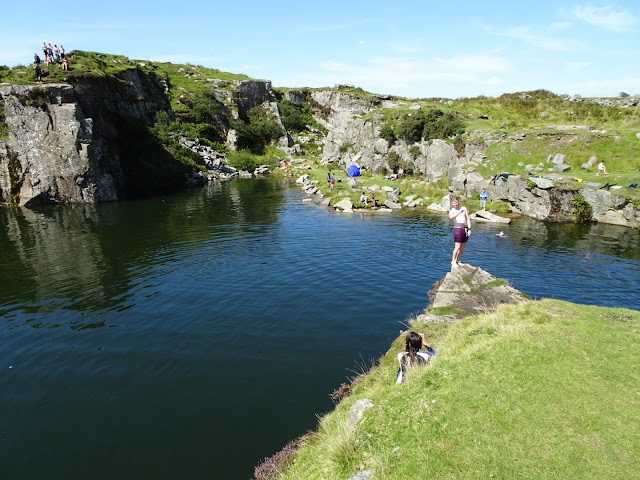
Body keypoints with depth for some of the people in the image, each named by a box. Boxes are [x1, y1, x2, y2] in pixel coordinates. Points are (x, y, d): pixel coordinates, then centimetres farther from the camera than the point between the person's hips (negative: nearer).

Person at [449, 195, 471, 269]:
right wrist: (460, 211, -22)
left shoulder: (464, 208, 12)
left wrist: (469, 229, 0)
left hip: (466, 229, 5)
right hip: (458, 229, -4)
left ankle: (457, 261, 21)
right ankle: (453, 262, 1)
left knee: (463, 247, 9)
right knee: (457, 247, -10)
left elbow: (468, 219, 9)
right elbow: (451, 217, -22)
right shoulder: (451, 211, 3)